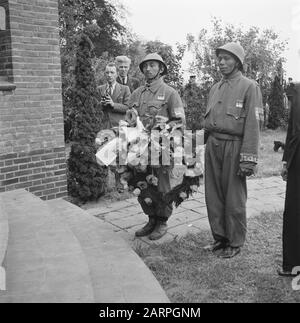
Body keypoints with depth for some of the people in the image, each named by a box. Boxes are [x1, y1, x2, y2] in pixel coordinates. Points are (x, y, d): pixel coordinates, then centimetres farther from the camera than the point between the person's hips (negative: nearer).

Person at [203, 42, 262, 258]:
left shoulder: (249, 87, -4)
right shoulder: (215, 88, 16)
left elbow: (252, 125, -11)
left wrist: (248, 158, -17)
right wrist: (205, 142, 16)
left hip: (234, 147, -6)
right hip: (213, 145, 6)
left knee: (234, 198, 2)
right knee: (213, 195, 10)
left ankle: (235, 243, 17)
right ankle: (220, 238, 25)